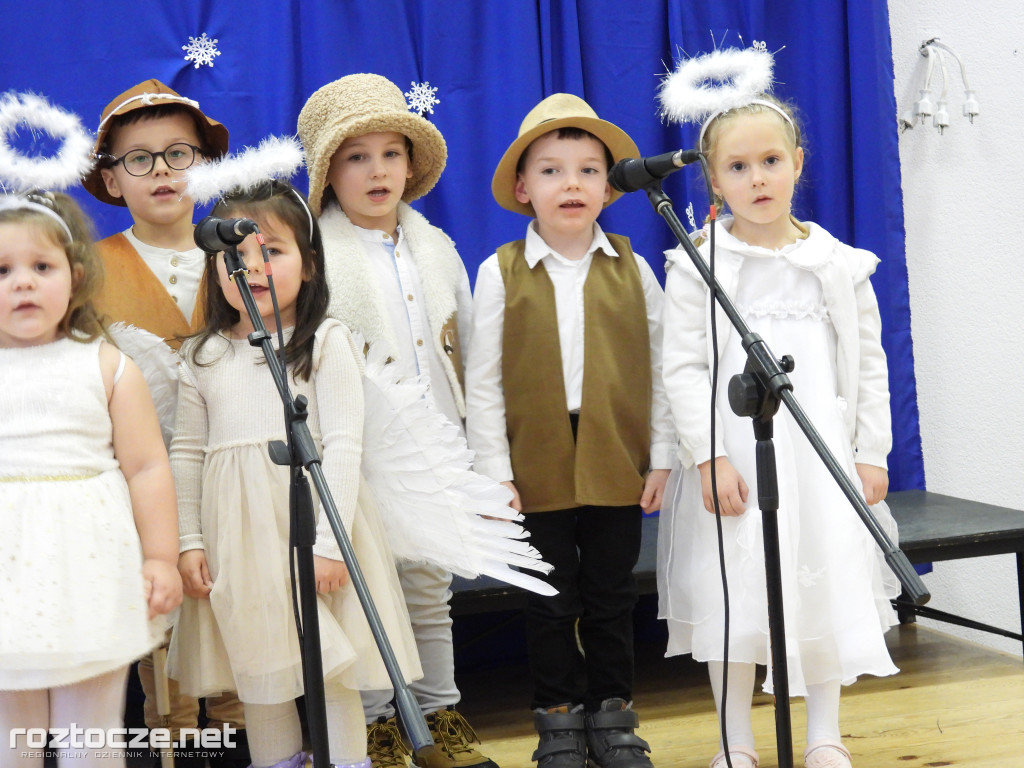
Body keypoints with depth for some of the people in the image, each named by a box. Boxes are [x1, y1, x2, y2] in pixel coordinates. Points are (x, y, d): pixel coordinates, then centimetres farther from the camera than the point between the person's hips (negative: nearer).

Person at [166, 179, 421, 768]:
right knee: (258, 676, 11)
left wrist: (330, 540, -14)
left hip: (312, 514, -3)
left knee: (334, 672, 1)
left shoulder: (328, 343, -3)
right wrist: (189, 541, 3)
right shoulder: (203, 357, 8)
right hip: (238, 531, 4)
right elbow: (187, 453, 10)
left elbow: (343, 446, -8)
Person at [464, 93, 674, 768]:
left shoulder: (633, 269, 1)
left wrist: (661, 459, 2)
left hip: (617, 464, 1)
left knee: (611, 598, 11)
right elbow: (483, 381, -2)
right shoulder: (501, 273, -3)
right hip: (538, 467, -1)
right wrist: (494, 472, -5)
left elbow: (660, 369, 5)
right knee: (552, 603, 9)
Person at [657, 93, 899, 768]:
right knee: (733, 591, 3)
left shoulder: (839, 265, 4)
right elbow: (684, 368, -6)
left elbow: (869, 364, 8)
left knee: (827, 585, 6)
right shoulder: (699, 266, -3)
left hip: (819, 452, 2)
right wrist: (708, 457, -13)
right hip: (733, 453, -2)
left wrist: (871, 454, 3)